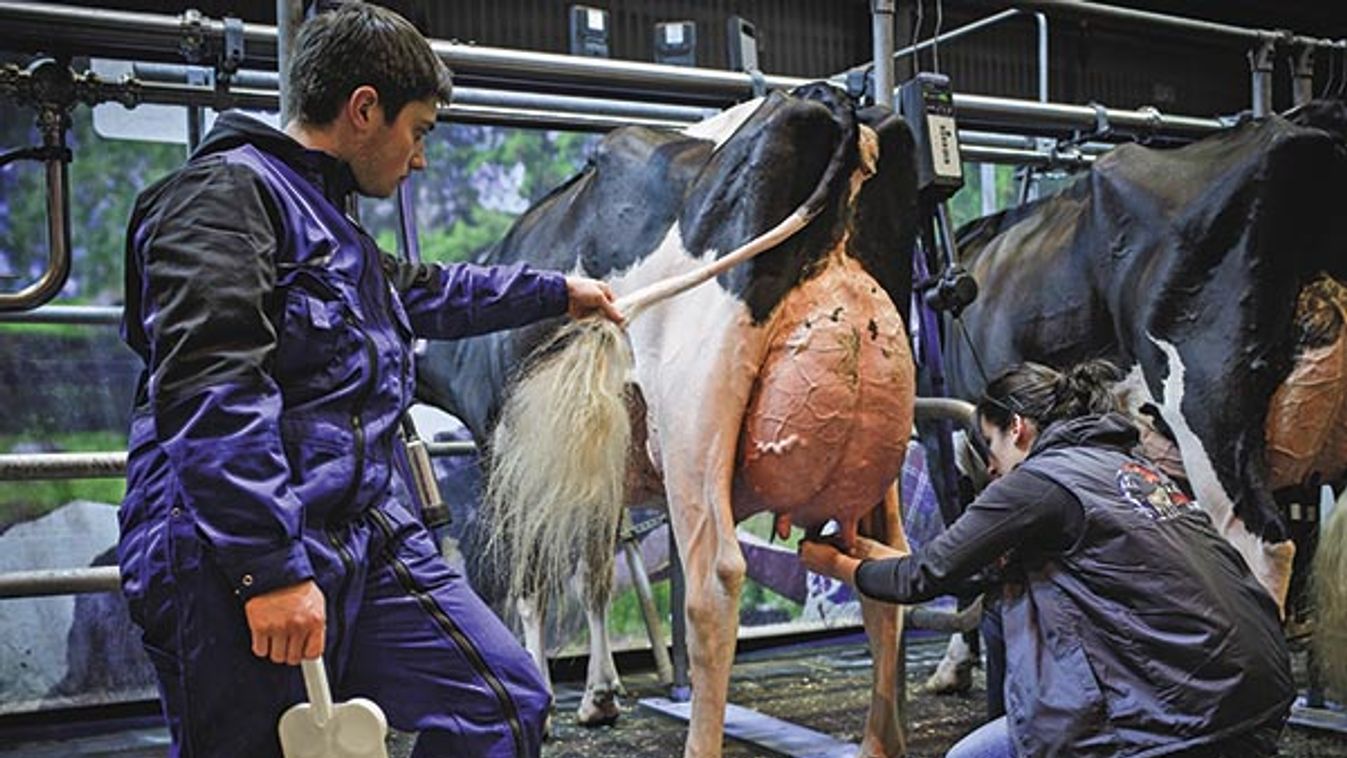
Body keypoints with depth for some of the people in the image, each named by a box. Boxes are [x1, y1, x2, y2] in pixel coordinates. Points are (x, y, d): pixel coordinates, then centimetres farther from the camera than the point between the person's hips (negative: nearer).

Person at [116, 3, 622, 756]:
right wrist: (271, 569, -26)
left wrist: (558, 291, 48)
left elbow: (426, 290, 40)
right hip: (243, 571, -9)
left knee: (507, 697, 4)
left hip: (365, 541, 9)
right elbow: (210, 392, -22)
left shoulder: (332, 221, 20)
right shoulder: (227, 193, -11)